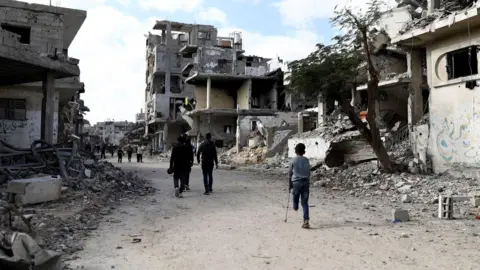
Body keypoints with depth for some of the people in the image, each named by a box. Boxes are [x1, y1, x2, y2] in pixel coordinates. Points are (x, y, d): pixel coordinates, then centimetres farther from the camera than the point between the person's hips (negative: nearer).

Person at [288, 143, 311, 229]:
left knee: (295, 196, 24)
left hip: (296, 182, -3)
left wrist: (289, 185, 11)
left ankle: (295, 207, 49)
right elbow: (308, 173, 11)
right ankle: (306, 220, -5)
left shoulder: (293, 161, -3)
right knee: (305, 202, 2)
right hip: (305, 182, 3)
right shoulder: (307, 160, 5)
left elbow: (290, 173, 1)